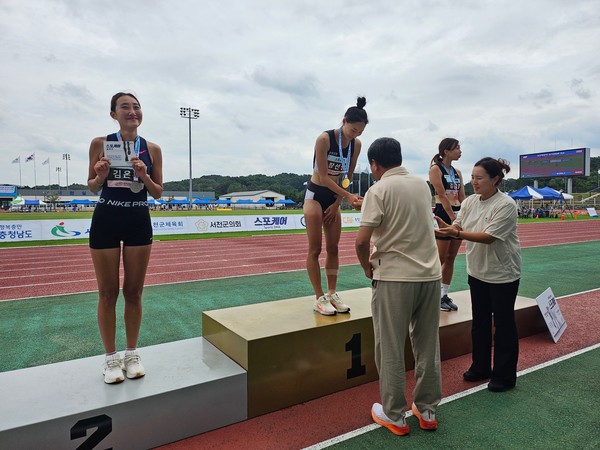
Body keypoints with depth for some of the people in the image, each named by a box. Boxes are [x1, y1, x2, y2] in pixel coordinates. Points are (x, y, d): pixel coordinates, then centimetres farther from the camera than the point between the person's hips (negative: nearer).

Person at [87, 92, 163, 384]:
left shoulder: (152, 149, 2)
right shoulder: (100, 144, 0)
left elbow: (158, 193, 3)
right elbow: (91, 187, 6)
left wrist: (143, 175, -16)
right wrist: (100, 176, -15)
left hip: (139, 222, 1)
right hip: (106, 220, -1)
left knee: (134, 292, 9)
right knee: (108, 293, 5)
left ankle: (132, 353, 24)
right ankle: (111, 357, 21)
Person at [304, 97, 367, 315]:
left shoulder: (356, 145, -1)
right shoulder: (324, 139, -19)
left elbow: (347, 177, 5)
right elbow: (323, 177, -21)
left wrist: (337, 204, 0)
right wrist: (349, 196, -27)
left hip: (334, 198, 6)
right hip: (315, 195, -6)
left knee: (333, 248, 6)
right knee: (315, 248, -3)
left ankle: (332, 294, 15)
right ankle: (319, 298, 2)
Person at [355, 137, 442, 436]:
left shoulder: (378, 190, -10)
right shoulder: (422, 184, 9)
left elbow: (361, 241, -16)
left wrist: (367, 267, 1)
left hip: (394, 278, -6)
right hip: (430, 274, 6)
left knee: (391, 350, 8)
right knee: (428, 347, 16)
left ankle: (394, 416, 20)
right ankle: (427, 411, 29)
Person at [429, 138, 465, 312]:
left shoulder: (457, 172, 17)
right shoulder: (435, 169, -5)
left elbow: (462, 197, 12)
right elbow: (442, 195, -12)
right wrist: (453, 217, -16)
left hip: (457, 215, 8)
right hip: (443, 214, -7)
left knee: (451, 258, 9)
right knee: (440, 258, -4)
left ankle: (444, 295, 18)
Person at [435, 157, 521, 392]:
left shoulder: (506, 204, -19)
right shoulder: (470, 201, 0)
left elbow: (488, 237, -27)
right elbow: (458, 226, -4)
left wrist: (455, 233, -36)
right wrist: (444, 226, -26)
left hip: (503, 273, -6)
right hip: (477, 271, 7)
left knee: (503, 323, 6)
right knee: (479, 321, 16)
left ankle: (504, 375, 23)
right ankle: (481, 367, 33)